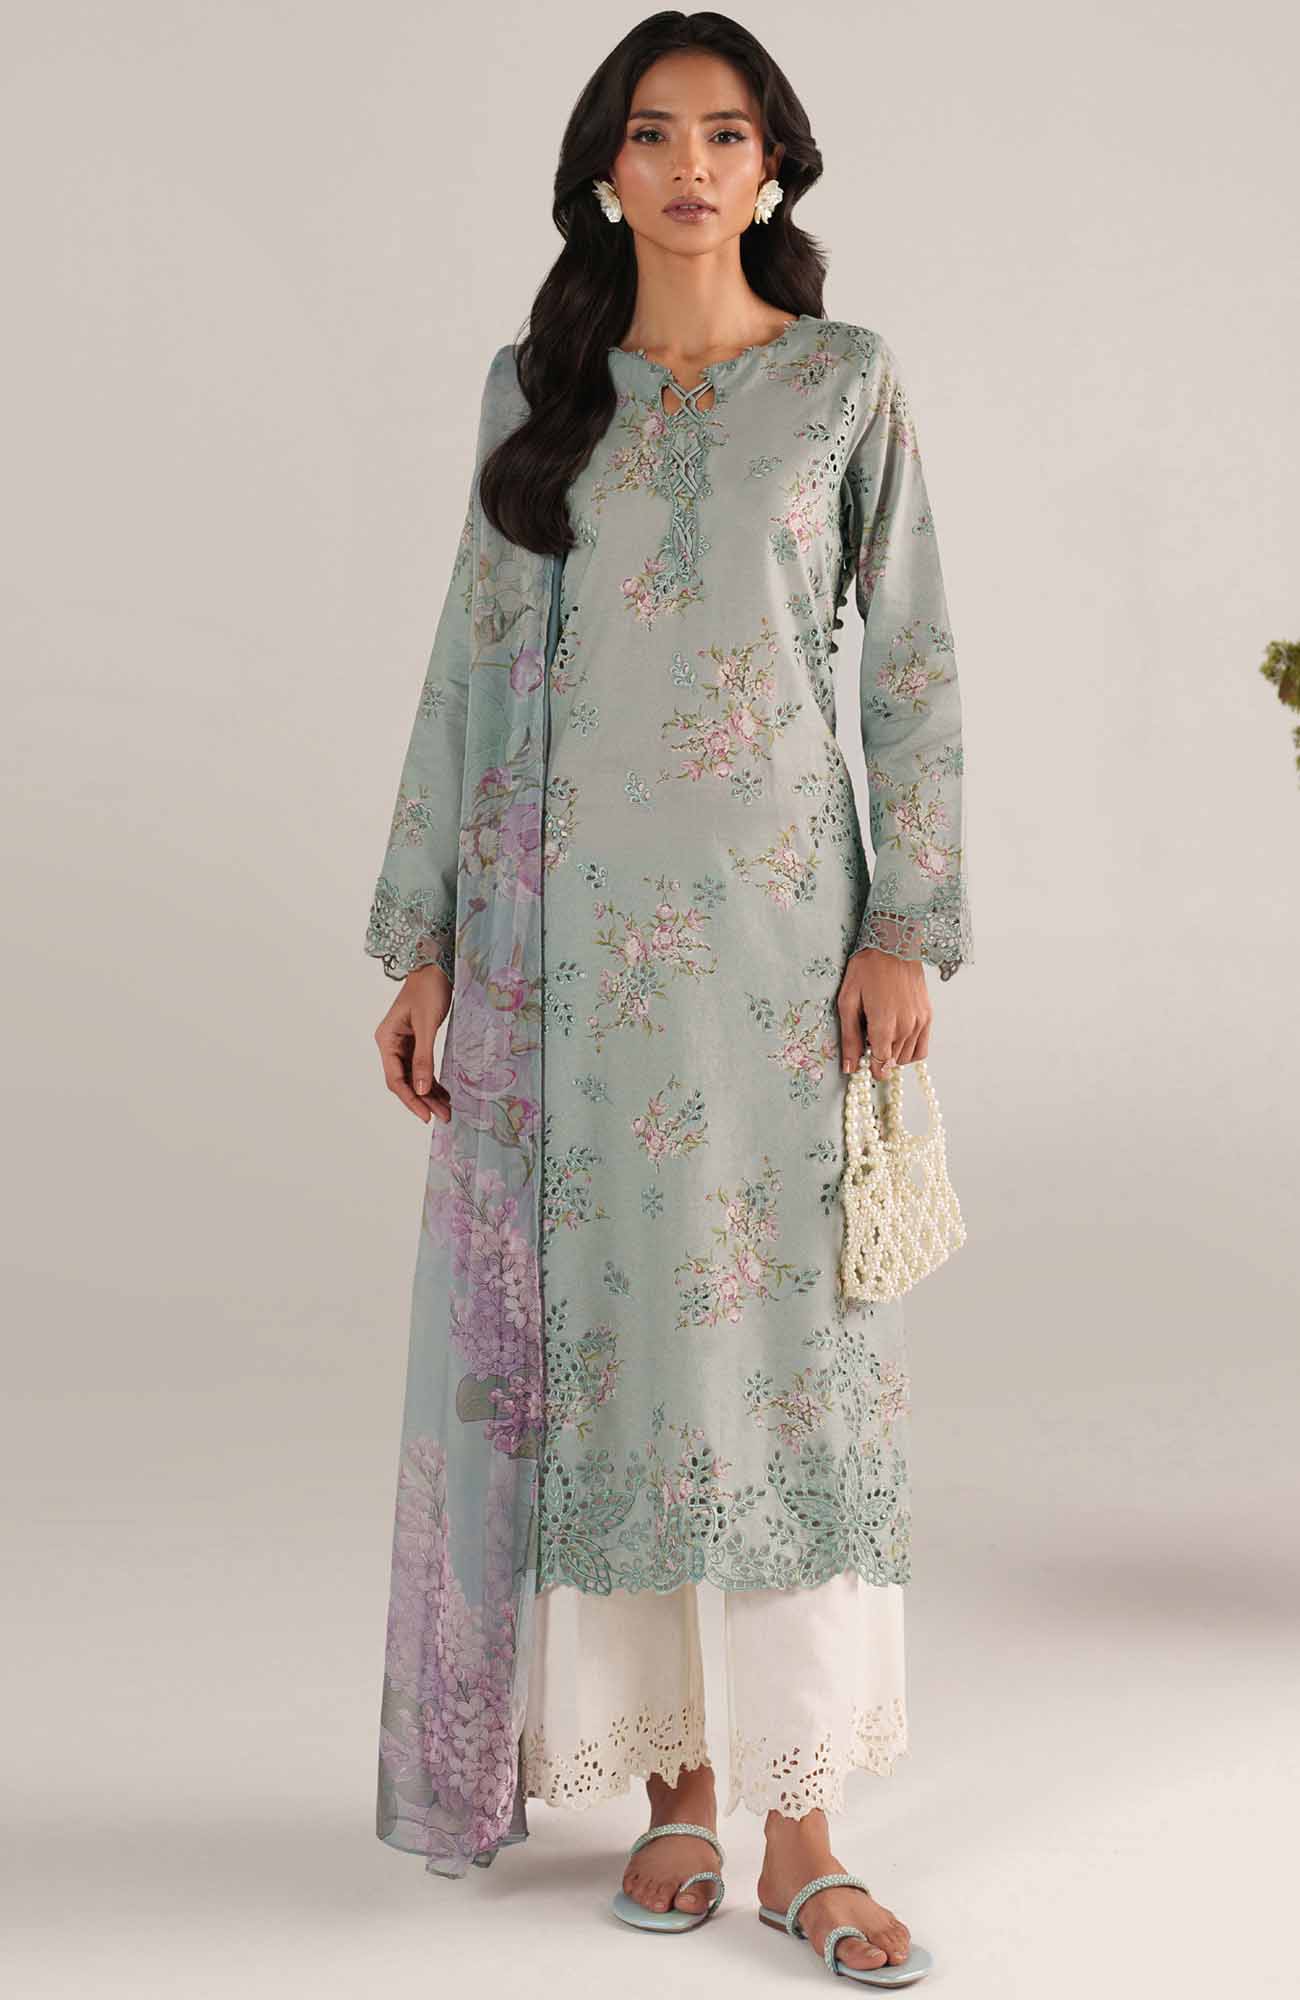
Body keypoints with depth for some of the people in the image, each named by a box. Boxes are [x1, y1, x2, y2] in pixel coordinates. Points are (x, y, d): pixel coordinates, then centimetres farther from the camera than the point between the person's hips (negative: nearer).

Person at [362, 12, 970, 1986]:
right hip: (573, 928, 2)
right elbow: (474, 664, 10)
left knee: (798, 1346, -3)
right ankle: (669, 1778, 17)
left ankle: (802, 1829, 5)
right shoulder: (539, 390, 11)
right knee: (604, 1338, 3)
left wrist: (907, 929, -7)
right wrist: (422, 941, 5)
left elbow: (916, 666, 3)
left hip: (780, 923, -2)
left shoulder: (847, 383, 6)